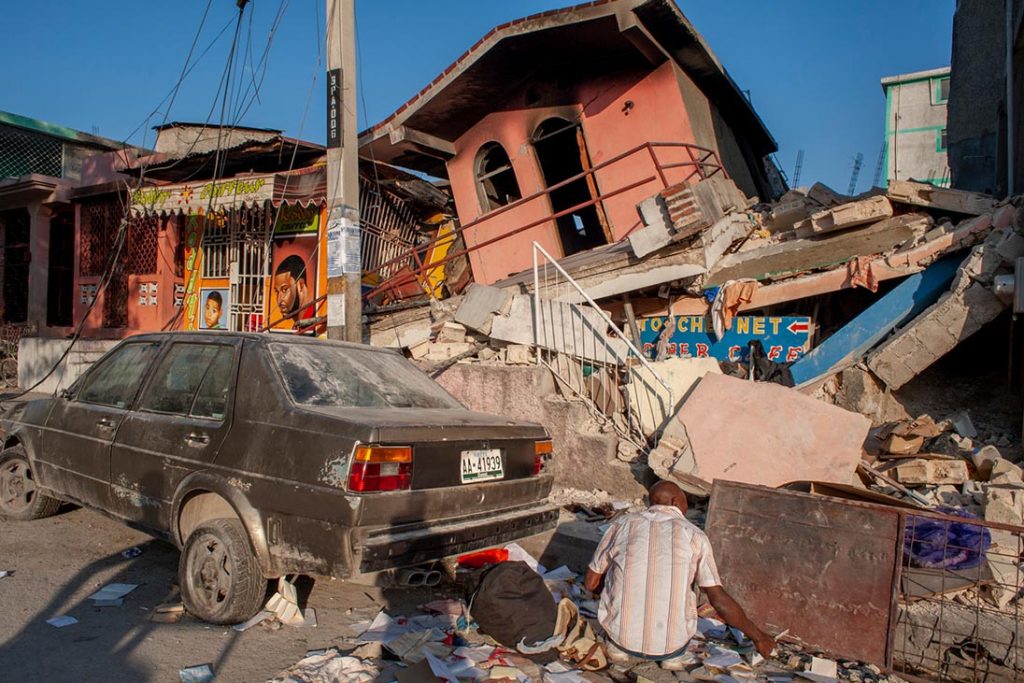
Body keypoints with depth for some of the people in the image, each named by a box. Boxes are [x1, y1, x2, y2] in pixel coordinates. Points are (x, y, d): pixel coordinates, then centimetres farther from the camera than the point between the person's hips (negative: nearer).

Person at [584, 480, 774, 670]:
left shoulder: (623, 524, 0)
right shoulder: (694, 536, -2)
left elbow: (591, 582, 7)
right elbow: (720, 601, -7)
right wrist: (757, 636, 9)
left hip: (621, 635, 0)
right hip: (670, 643, 0)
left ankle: (618, 645, 14)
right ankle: (673, 653, 12)